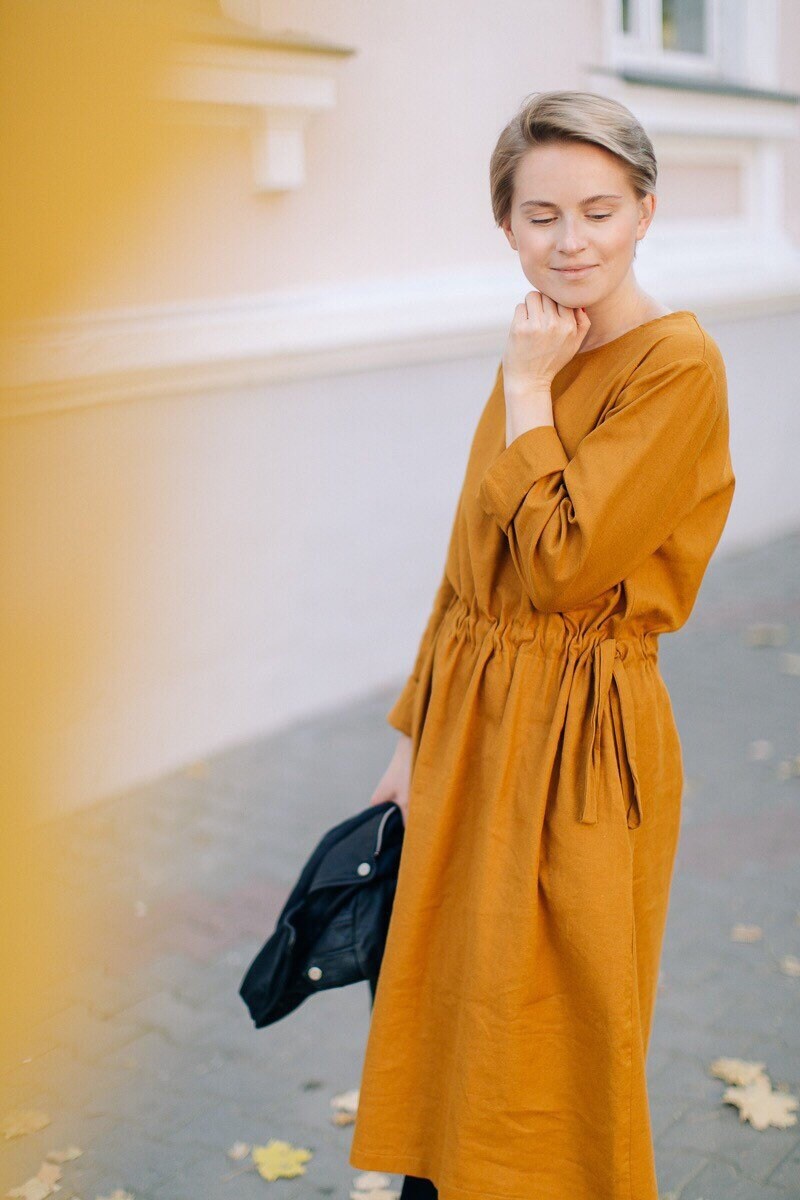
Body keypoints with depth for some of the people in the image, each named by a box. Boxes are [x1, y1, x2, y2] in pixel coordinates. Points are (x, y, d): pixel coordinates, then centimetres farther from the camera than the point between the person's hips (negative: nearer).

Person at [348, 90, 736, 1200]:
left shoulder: (678, 362, -15)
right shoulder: (540, 354, 8)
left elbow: (561, 563, -23)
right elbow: (470, 572, 11)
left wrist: (525, 391, -14)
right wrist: (417, 735, 12)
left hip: (579, 737, -7)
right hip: (475, 721, 7)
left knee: (548, 1044, 9)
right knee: (450, 1022, 19)